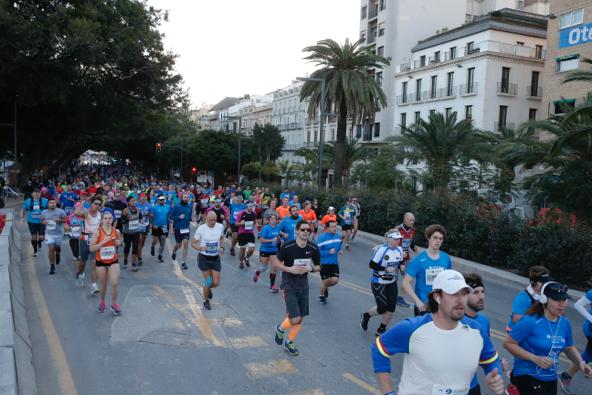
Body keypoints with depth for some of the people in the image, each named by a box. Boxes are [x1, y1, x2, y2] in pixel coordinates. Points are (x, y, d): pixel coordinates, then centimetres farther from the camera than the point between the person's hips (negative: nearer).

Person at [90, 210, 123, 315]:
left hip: (114, 261, 1)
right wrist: (103, 241, -25)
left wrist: (119, 242, -9)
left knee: (114, 283, -9)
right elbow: (92, 248, -15)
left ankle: (114, 304, 12)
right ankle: (101, 302, 38)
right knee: (103, 285, 11)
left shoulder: (116, 231, -5)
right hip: (101, 261, -1)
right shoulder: (97, 232, -13)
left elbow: (121, 242, 14)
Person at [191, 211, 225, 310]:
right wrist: (201, 248, -25)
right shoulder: (201, 229, -13)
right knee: (208, 281, 3)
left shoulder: (220, 227, -3)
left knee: (216, 283, 3)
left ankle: (208, 288, 40)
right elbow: (193, 244, -6)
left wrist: (222, 247, -1)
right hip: (204, 258, -3)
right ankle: (206, 301, 28)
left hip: (215, 258, 3)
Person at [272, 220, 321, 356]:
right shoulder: (287, 246, -17)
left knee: (300, 318, 12)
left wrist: (310, 269, -14)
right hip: (289, 285, -5)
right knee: (295, 319, -13)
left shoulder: (313, 248, -6)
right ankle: (281, 328, 22)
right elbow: (276, 262, -6)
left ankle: (289, 342, 36)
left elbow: (318, 266, 7)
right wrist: (289, 269, -20)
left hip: (303, 285, 5)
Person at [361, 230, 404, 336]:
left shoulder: (399, 250, 0)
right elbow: (372, 264, -19)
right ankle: (366, 315, 27)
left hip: (392, 283, 6)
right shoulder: (382, 249, -21)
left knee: (391, 308, 4)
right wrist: (386, 269, -24)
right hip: (378, 283, -6)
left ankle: (381, 329, 24)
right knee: (382, 308, -5)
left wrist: (401, 266, -7)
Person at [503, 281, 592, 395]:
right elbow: (508, 343, -19)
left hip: (550, 378, 7)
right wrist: (535, 358, -23)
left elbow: (569, 348, 15)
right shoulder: (530, 321, -22)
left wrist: (580, 362, -3)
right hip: (527, 376, -7)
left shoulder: (565, 323, -1)